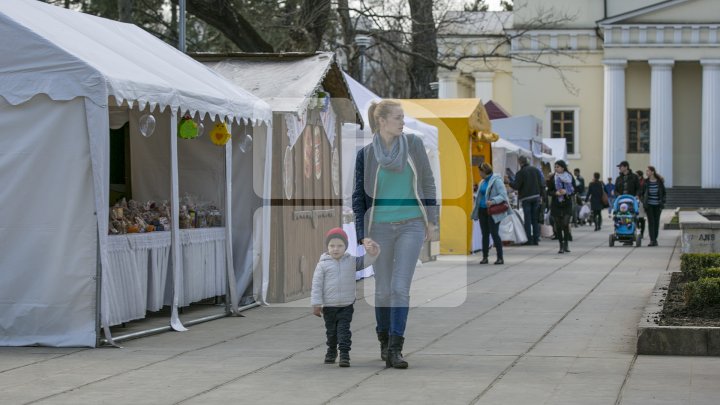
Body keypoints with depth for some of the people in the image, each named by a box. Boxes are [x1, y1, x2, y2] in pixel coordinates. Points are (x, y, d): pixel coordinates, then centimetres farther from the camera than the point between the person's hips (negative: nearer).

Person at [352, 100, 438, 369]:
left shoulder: (413, 144, -1)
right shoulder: (366, 154, -3)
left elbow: (427, 182, 8)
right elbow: (359, 197, 1)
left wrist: (431, 219, 8)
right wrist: (362, 235, -7)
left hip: (411, 225, 0)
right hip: (380, 227, 0)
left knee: (400, 287, -12)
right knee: (383, 289, 7)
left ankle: (395, 350, -12)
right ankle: (384, 339, 30)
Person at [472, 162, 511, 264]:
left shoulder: (496, 181, -11)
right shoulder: (483, 182, 15)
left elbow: (503, 195, -17)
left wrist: (493, 201, -32)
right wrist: (475, 211, 18)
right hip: (482, 210, 8)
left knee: (494, 234, -8)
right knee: (485, 234, 9)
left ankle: (500, 258, -4)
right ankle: (485, 257, 15)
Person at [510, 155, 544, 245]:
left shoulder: (520, 173, -9)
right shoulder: (536, 170, 7)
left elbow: (516, 186, -11)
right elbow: (542, 184, 8)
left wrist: (509, 182, 7)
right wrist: (541, 195, 14)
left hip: (526, 198, -5)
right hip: (536, 197, 5)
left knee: (527, 219, -2)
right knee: (535, 219, 9)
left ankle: (529, 239, -5)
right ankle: (536, 239, 9)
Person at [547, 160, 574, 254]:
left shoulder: (569, 177, 1)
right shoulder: (552, 178, 3)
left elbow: (574, 190, 2)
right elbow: (549, 191, 4)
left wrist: (566, 191, -17)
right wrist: (556, 193, -16)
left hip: (567, 204, -1)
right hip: (556, 204, 1)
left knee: (565, 224, -11)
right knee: (558, 226, 1)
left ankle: (566, 244, 5)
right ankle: (561, 246, 9)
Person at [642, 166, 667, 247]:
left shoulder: (659, 181, -1)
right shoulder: (646, 182, 1)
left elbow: (663, 193, 5)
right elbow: (643, 193, 8)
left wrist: (662, 203, -3)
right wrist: (644, 203, -1)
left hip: (657, 205, 0)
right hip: (649, 205, 0)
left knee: (656, 222, 4)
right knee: (651, 222, -8)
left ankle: (655, 239, 17)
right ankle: (652, 240, -11)